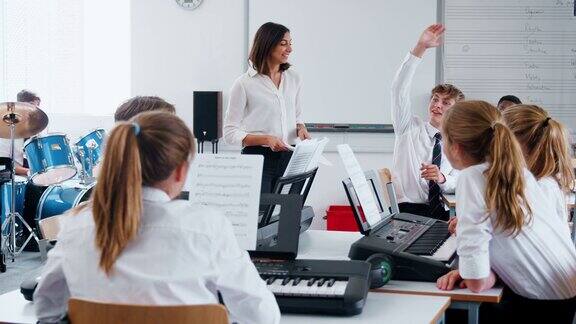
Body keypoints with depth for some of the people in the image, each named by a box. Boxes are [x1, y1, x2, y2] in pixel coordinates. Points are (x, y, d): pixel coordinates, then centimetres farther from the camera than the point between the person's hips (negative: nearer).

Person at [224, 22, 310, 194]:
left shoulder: (294, 79, 10)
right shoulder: (244, 84, -5)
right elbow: (230, 133, -5)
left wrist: (301, 128, 1)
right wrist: (266, 139, -17)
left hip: (289, 158, 4)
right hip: (258, 158, -4)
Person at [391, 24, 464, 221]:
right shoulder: (410, 127, 7)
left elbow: (458, 184, 7)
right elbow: (399, 89, -7)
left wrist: (441, 178, -18)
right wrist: (420, 48, -16)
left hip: (442, 212, 3)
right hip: (406, 209, -2)